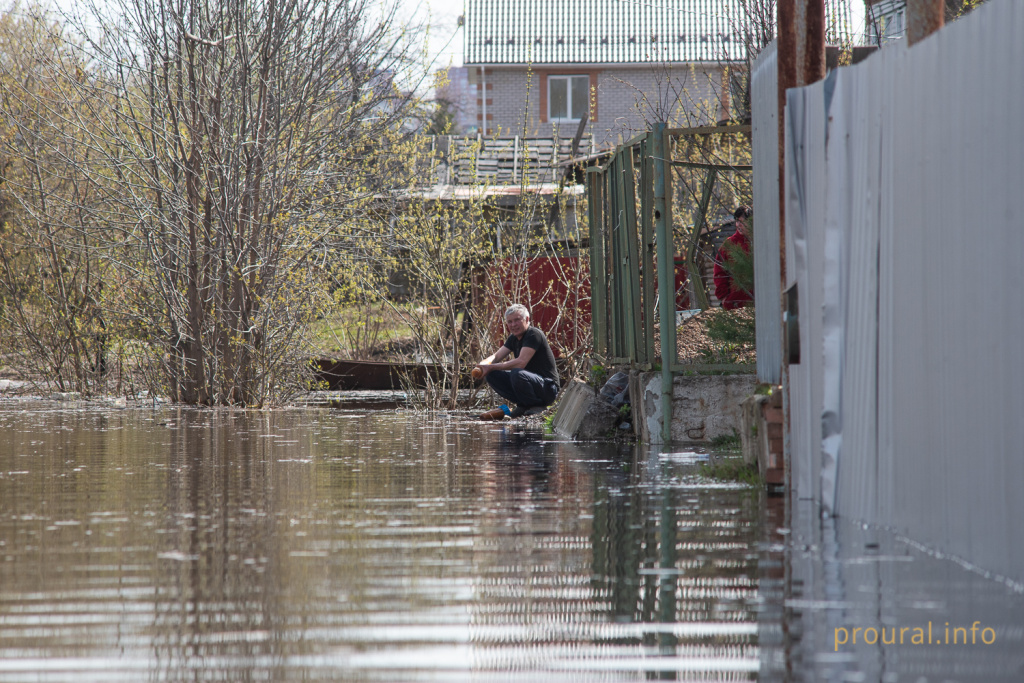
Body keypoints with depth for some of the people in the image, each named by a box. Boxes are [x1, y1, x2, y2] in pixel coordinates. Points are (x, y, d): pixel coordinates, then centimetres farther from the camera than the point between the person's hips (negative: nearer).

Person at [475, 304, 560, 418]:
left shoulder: (534, 335, -17)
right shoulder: (514, 338, 11)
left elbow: (521, 362, -27)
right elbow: (496, 356, 10)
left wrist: (491, 367, -26)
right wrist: (482, 365, -14)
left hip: (548, 388, -9)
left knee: (517, 373, -37)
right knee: (491, 375, -2)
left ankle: (537, 405, -12)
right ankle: (523, 405, 2)